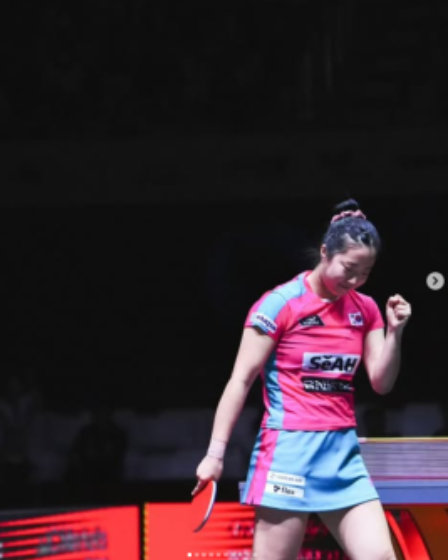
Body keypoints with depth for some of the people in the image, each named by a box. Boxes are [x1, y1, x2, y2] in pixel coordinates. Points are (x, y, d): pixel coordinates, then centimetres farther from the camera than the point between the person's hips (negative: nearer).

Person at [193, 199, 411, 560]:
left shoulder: (365, 310, 9)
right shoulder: (280, 304, -8)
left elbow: (382, 383, 11)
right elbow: (241, 380, -6)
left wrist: (394, 332, -6)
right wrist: (216, 452, -9)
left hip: (343, 452, 6)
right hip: (290, 449, -6)